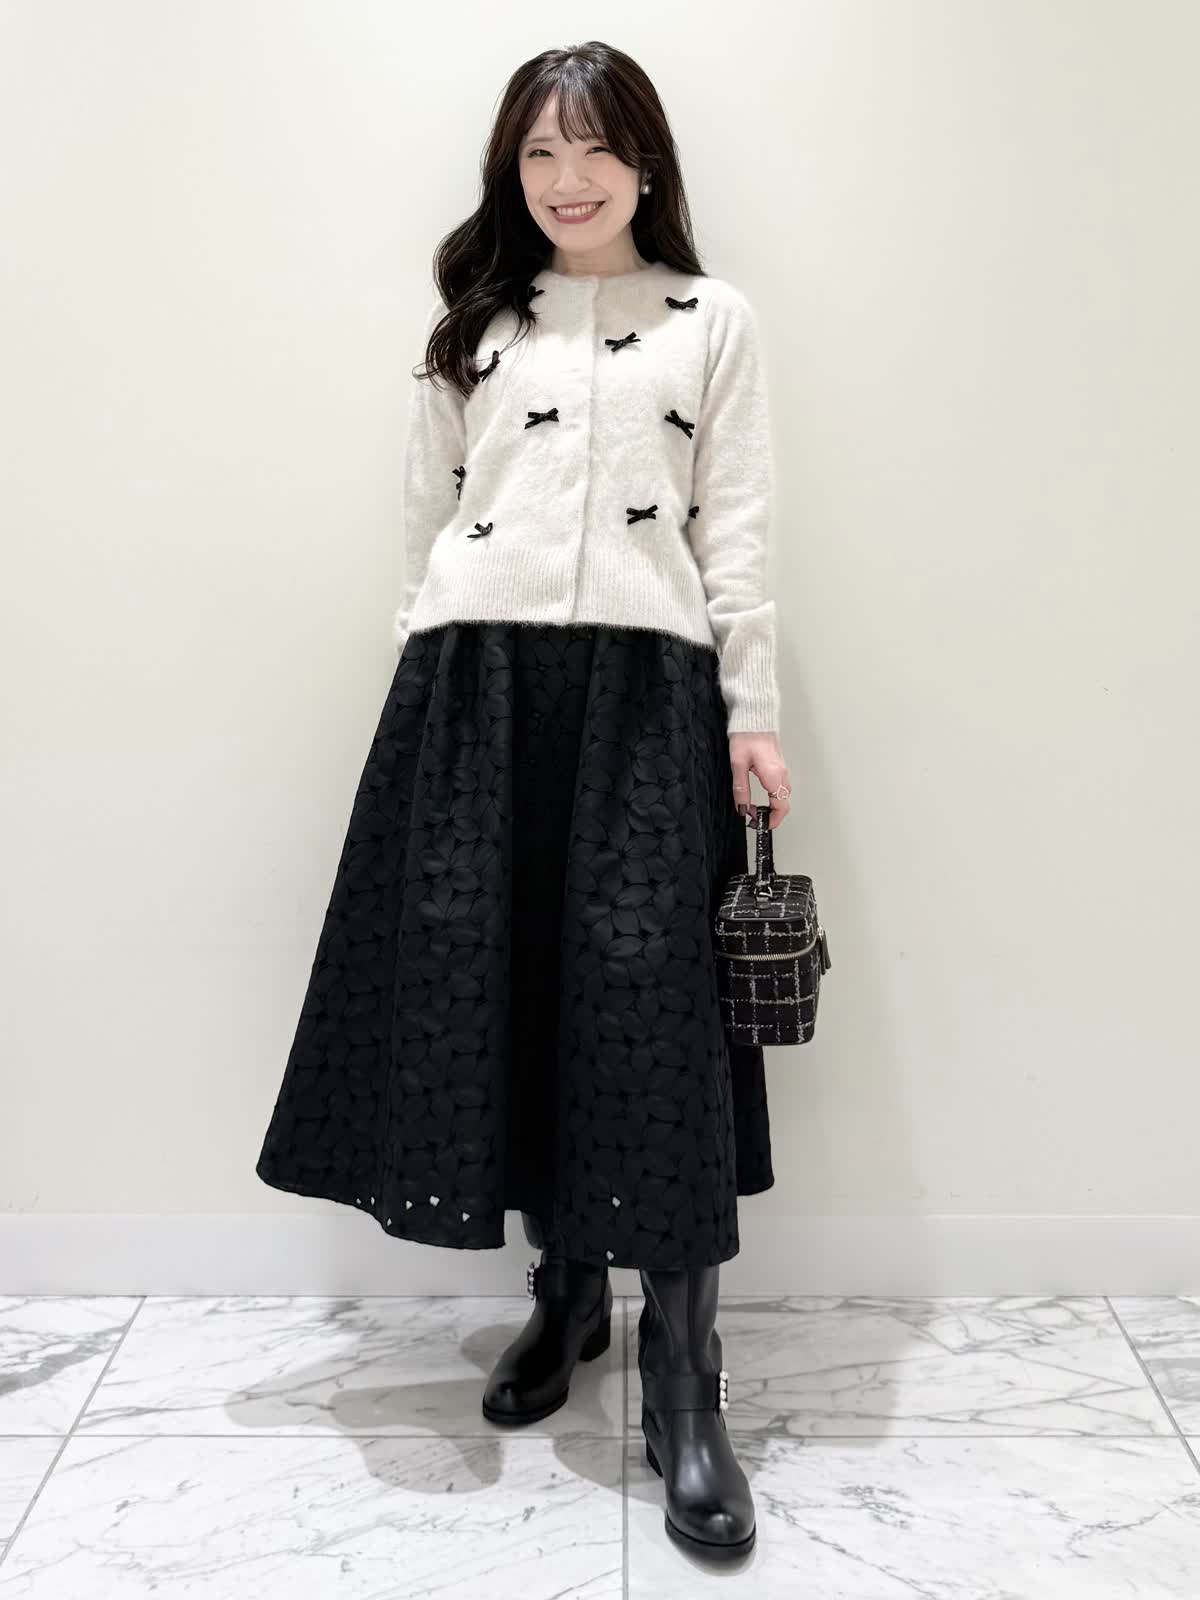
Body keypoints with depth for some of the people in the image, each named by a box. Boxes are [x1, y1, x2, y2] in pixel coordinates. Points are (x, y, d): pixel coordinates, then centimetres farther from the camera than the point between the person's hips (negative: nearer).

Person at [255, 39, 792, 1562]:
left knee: (650, 994, -8)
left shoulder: (712, 320, 14)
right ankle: (565, 1288, 24)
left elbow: (735, 534, 6)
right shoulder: (472, 325, 19)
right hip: (474, 684, 3)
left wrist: (752, 712, -2)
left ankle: (683, 1390, 2)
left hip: (645, 684, -2)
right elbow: (427, 525, 15)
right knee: (490, 977, 1)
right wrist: (423, 683, 7)